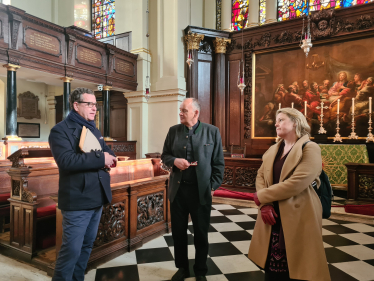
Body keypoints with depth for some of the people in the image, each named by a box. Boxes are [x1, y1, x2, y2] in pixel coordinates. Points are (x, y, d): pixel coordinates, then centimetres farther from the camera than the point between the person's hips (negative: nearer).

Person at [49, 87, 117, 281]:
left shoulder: (94, 130, 16)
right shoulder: (60, 130, -10)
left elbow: (108, 153, 15)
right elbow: (66, 161, -25)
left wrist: (110, 158, -9)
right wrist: (100, 158, -22)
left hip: (97, 198, 8)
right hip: (77, 200, -8)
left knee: (87, 245, 18)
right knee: (72, 249, 0)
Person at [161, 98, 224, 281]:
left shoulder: (212, 132, -3)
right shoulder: (173, 131, 4)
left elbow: (218, 162, -1)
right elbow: (165, 155, 10)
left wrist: (213, 186, -5)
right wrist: (174, 161, -12)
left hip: (201, 190, -2)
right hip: (178, 189, 3)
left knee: (201, 233, 12)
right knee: (178, 231, 14)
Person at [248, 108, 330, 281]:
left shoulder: (310, 149, -9)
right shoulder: (273, 150, 12)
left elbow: (296, 183, -21)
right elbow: (260, 176, 6)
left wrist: (261, 196, -14)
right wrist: (264, 204, -11)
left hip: (297, 218, -5)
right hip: (273, 216, 6)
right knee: (272, 267, 14)